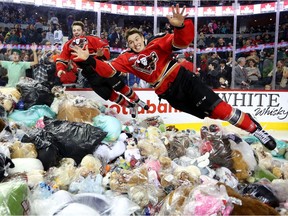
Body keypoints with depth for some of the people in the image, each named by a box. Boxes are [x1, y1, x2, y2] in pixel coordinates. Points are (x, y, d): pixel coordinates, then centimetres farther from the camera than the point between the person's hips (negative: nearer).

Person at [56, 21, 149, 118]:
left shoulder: (91, 39, -2)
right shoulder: (68, 45, 6)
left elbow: (105, 46, -7)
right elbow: (61, 60, 7)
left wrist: (102, 54, -28)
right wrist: (60, 70, -12)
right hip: (91, 77, 2)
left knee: (120, 87, -3)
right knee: (109, 95, 2)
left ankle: (137, 101, 21)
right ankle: (131, 106, 21)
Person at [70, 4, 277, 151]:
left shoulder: (158, 42, -3)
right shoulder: (128, 58, 5)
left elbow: (183, 41, -16)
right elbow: (108, 70, -5)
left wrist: (181, 26, -36)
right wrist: (89, 60, -18)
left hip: (183, 79, -2)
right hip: (168, 92, 2)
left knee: (216, 108, -9)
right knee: (209, 114, -1)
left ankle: (253, 126, 7)